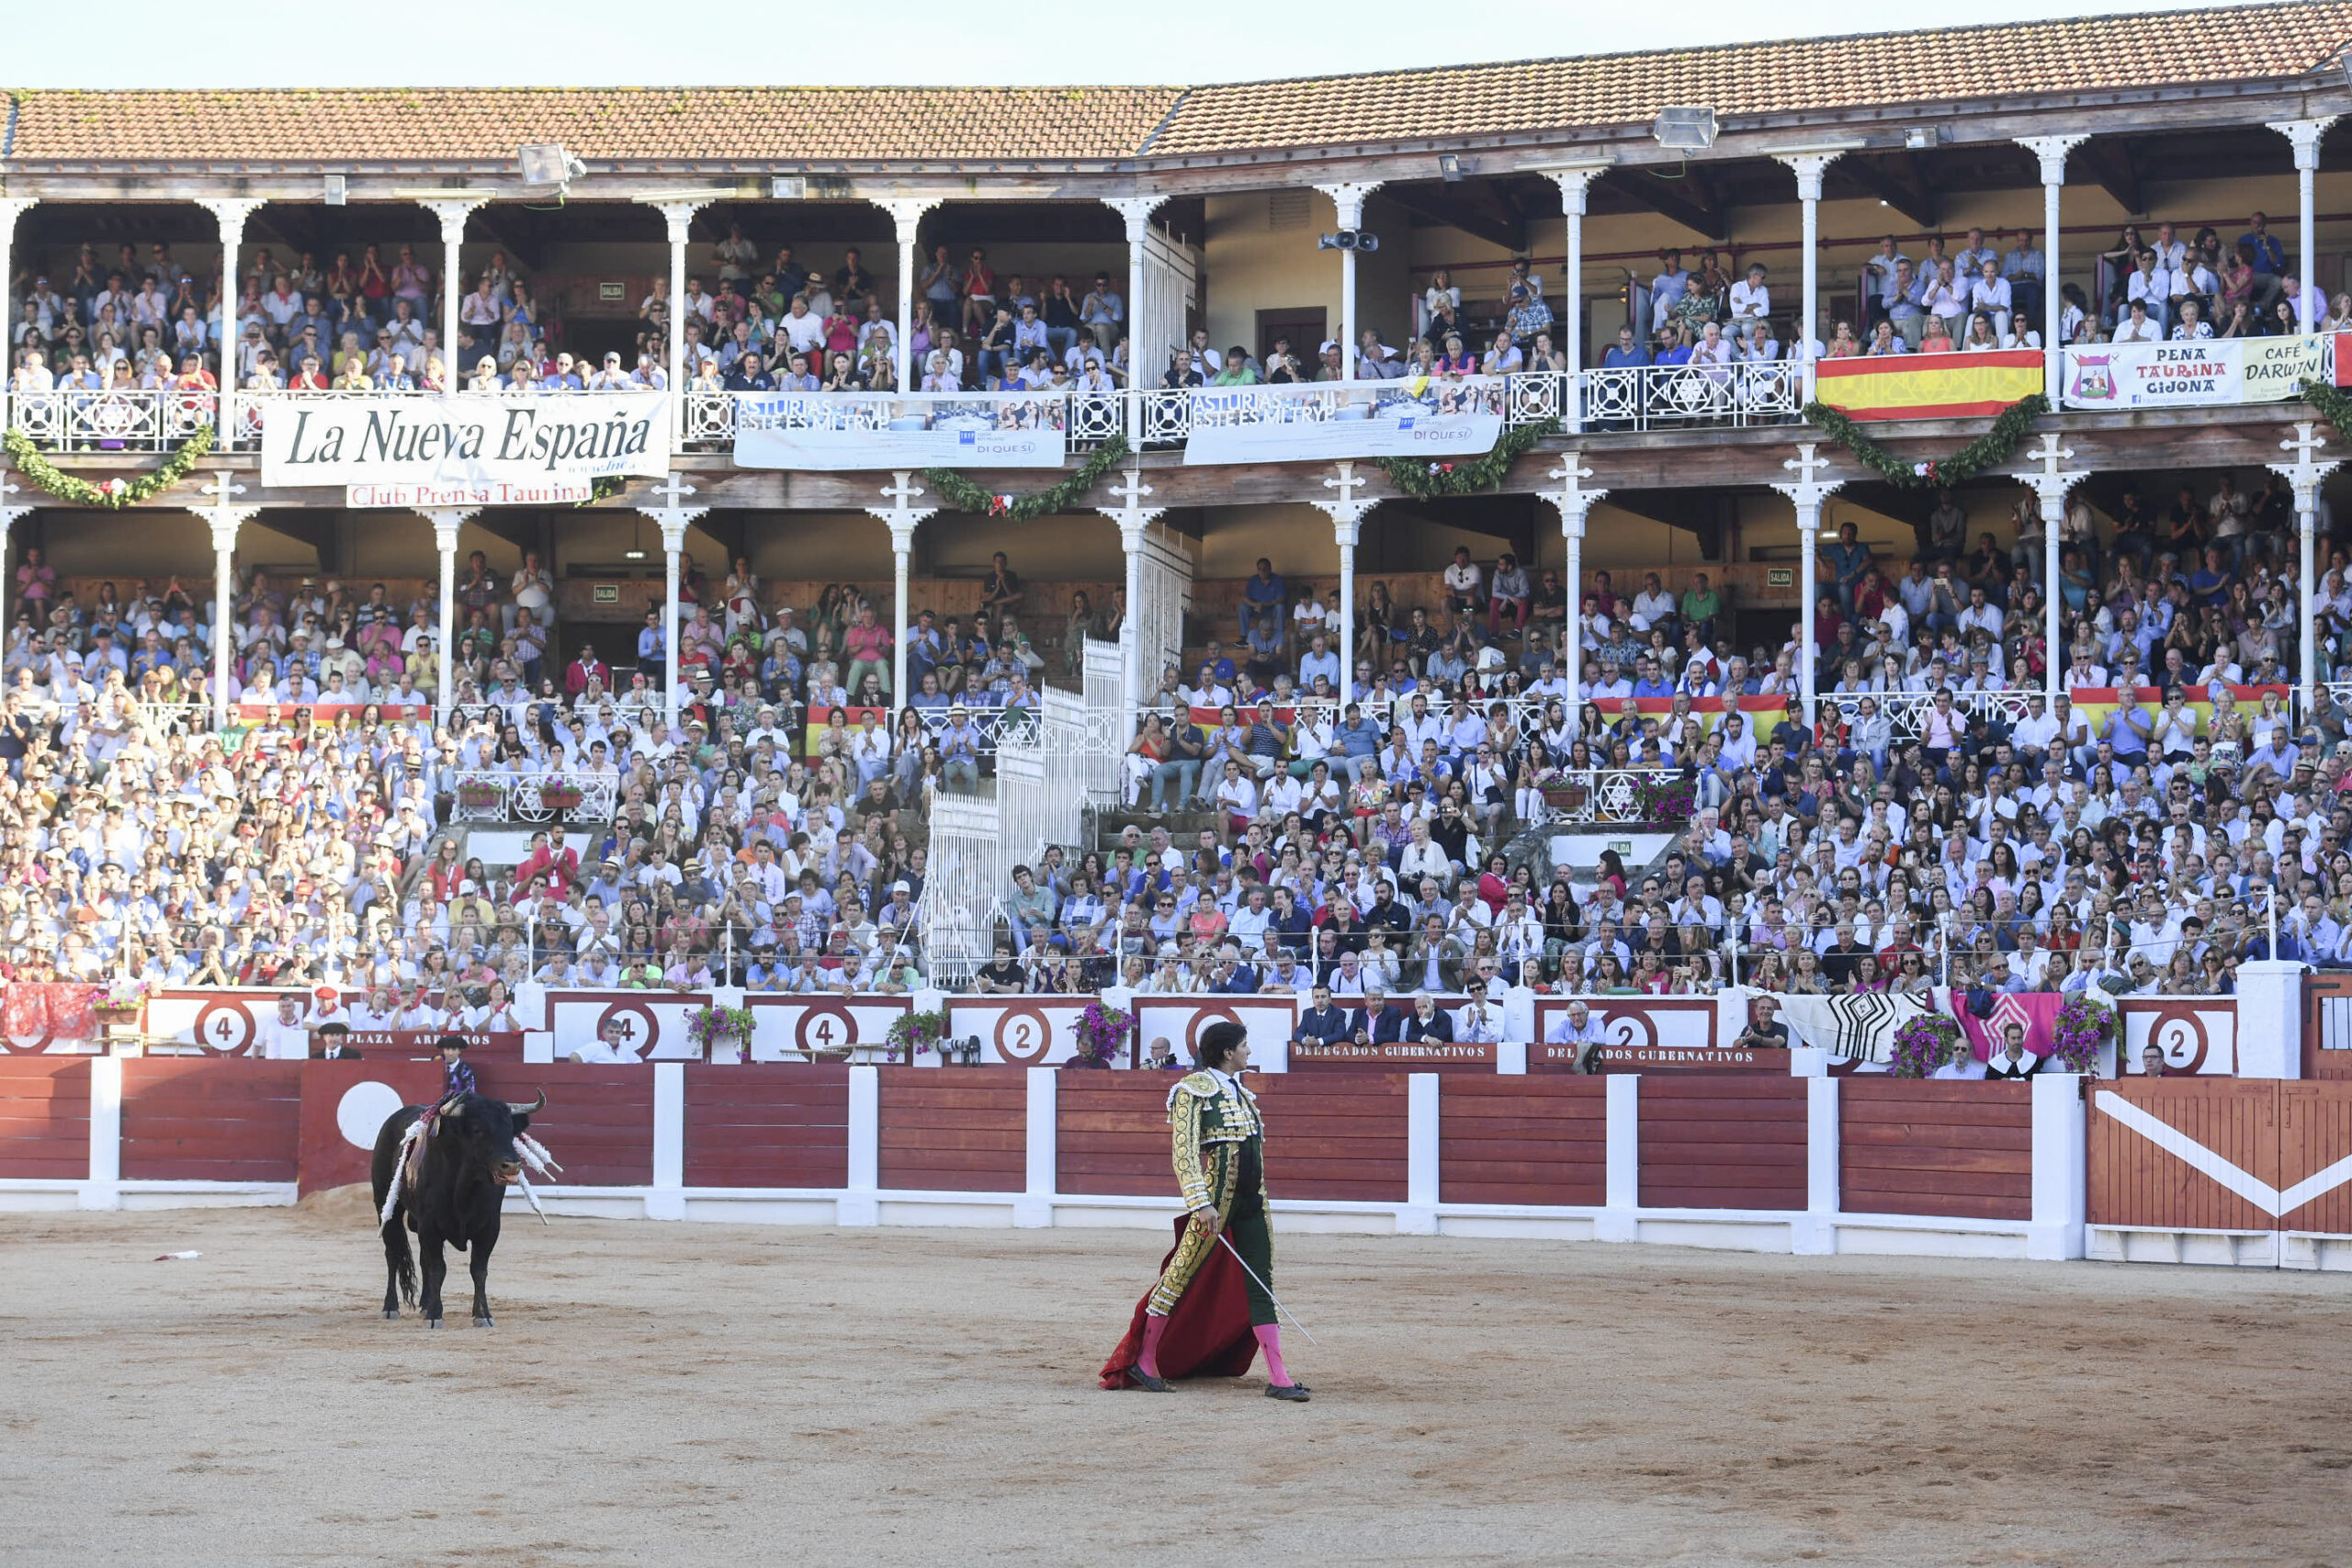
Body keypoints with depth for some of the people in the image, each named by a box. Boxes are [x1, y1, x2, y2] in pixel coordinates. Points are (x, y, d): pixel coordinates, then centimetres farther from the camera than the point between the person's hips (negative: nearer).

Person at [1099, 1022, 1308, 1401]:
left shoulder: (1240, 1091, 16)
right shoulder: (1194, 1089, -8)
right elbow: (1184, 1152, -15)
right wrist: (1201, 1202, -23)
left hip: (1251, 1201, 8)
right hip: (1217, 1199, -8)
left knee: (1260, 1287, 3)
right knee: (1181, 1276, 0)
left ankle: (1278, 1379, 0)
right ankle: (1145, 1361, 14)